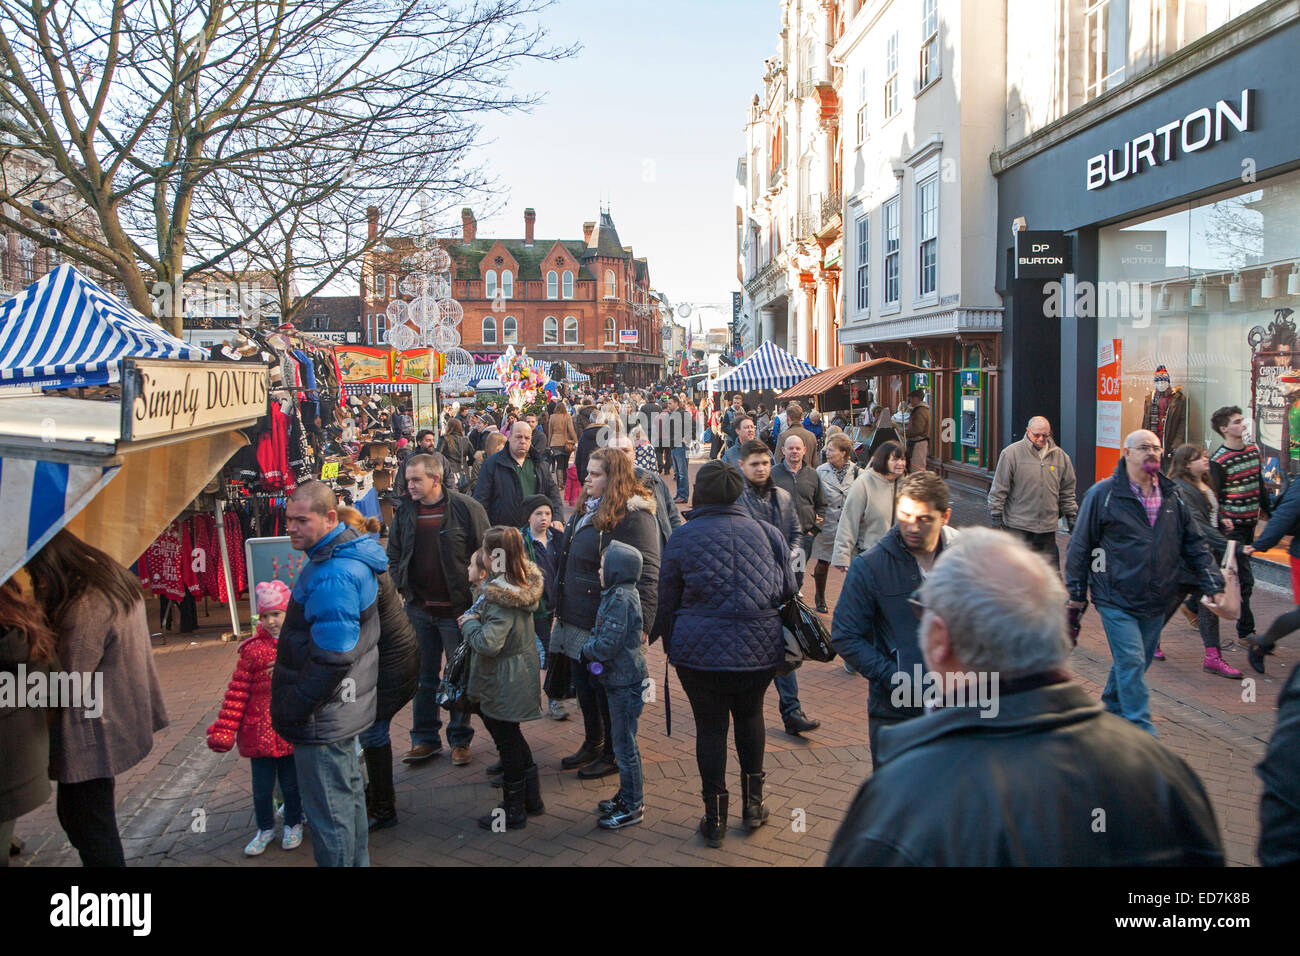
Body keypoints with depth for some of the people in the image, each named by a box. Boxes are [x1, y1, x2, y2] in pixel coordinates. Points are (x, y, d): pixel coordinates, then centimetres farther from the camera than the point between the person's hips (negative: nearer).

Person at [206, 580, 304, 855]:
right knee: (261, 786, 11)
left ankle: (293, 825, 36)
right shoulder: (253, 649, -4)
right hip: (259, 731, 1)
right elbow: (237, 691, -4)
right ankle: (265, 828, 34)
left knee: (291, 783, 13)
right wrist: (224, 730, -7)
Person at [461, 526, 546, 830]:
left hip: (503, 684, -9)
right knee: (511, 736, 23)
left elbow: (488, 643, -33)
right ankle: (531, 797, 33)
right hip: (521, 672, 9)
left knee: (507, 742, 5)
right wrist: (478, 617, 0)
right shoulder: (524, 584, 0)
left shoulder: (501, 596, -28)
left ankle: (513, 811, 19)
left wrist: (469, 623, -16)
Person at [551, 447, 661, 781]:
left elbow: (646, 574, -22)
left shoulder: (634, 515, -18)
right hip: (577, 618, 9)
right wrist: (562, 608, 21)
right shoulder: (586, 510, 12)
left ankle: (614, 754, 23)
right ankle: (592, 744, 38)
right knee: (584, 684, 19)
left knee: (607, 688, 5)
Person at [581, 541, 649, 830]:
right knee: (622, 741, 19)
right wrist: (591, 648, 0)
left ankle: (632, 807, 11)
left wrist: (587, 650, -6)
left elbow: (606, 645, -24)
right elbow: (600, 631, 17)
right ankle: (628, 794, 32)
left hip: (625, 683, -10)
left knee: (625, 746, 0)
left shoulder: (620, 598, -21)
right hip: (620, 680, 10)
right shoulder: (619, 594, 10)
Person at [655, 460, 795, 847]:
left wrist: (669, 644, 15)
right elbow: (788, 589, 9)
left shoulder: (683, 537, -5)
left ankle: (715, 818, 15)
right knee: (749, 715, 23)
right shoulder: (766, 532, 0)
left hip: (700, 651, -2)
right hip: (759, 648, 2)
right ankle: (752, 803, 27)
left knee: (710, 726, 8)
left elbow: (667, 600, 2)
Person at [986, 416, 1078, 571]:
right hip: (1018, 525, -4)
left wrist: (1071, 516, 16)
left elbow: (1067, 491, 18)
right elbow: (999, 488, -2)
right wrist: (996, 515, -4)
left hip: (1048, 527, 4)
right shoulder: (1011, 453, -4)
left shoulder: (1060, 456, 9)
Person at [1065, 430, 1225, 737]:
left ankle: (1111, 711, 34)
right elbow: (1080, 547, -3)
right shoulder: (1103, 494, -6)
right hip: (1116, 600, -5)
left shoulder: (1172, 498, 9)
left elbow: (1195, 546, 14)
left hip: (1155, 603, 5)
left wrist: (1214, 586, 5)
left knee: (1137, 663, 14)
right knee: (1131, 662, -9)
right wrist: (1076, 594, -3)